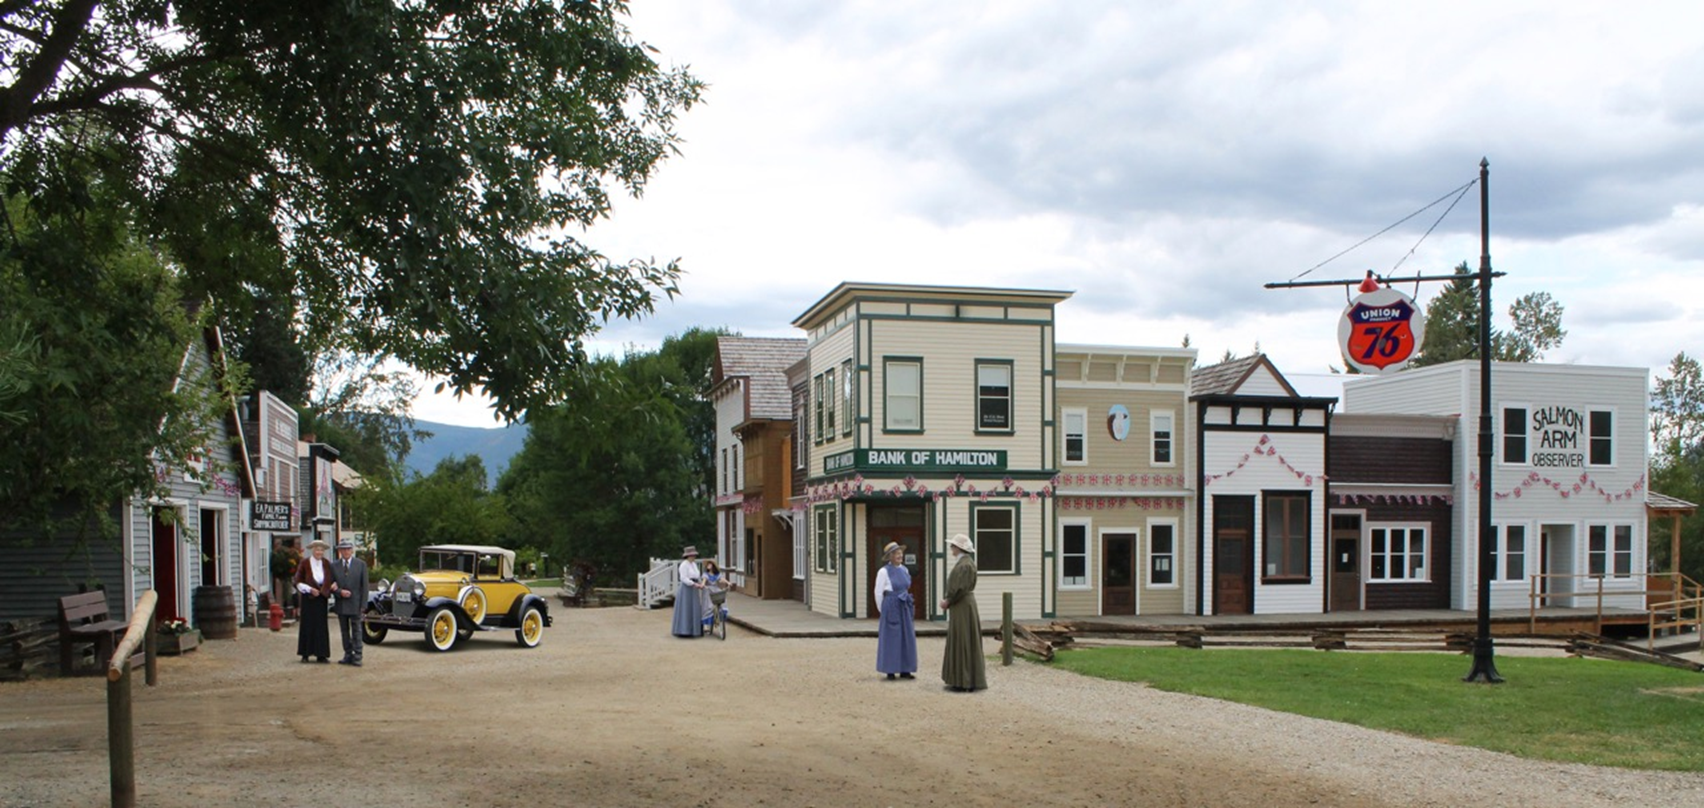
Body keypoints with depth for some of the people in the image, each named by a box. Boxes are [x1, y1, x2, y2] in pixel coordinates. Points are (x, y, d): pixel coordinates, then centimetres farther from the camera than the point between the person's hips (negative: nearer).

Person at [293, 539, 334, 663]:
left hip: (321, 597, 3)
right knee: (307, 625, -1)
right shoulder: (304, 564, -2)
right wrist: (310, 589, -13)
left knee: (321, 625, 2)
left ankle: (321, 654, 4)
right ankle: (305, 654, 5)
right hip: (308, 597, -3)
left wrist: (332, 586, -5)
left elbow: (330, 580, 16)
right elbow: (298, 582, -1)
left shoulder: (327, 564, 8)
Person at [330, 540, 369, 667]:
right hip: (341, 604, 2)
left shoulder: (361, 564, 2)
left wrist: (363, 604, -7)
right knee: (344, 631, 9)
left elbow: (364, 585, 0)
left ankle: (357, 657, -1)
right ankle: (348, 655, 16)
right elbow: (331, 584, 6)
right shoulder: (334, 566, 6)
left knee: (356, 631, -1)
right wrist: (340, 592, -14)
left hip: (355, 604, -2)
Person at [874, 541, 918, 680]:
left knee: (906, 637, 7)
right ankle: (890, 670, 7)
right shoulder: (884, 571, -9)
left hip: (904, 607, 6)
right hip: (891, 607, -6)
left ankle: (904, 670, 14)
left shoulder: (904, 570, 8)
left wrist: (907, 604, 16)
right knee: (891, 638, -1)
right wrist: (883, 610, 2)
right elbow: (878, 593, -5)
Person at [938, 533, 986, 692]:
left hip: (963, 607, -10)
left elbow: (960, 589, -23)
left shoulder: (965, 565, -18)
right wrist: (947, 600, 8)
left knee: (963, 643, -6)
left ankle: (965, 682, -2)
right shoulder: (961, 562, 14)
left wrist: (948, 602, -12)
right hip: (960, 607, 10)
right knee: (961, 643, 13)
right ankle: (963, 680, 18)